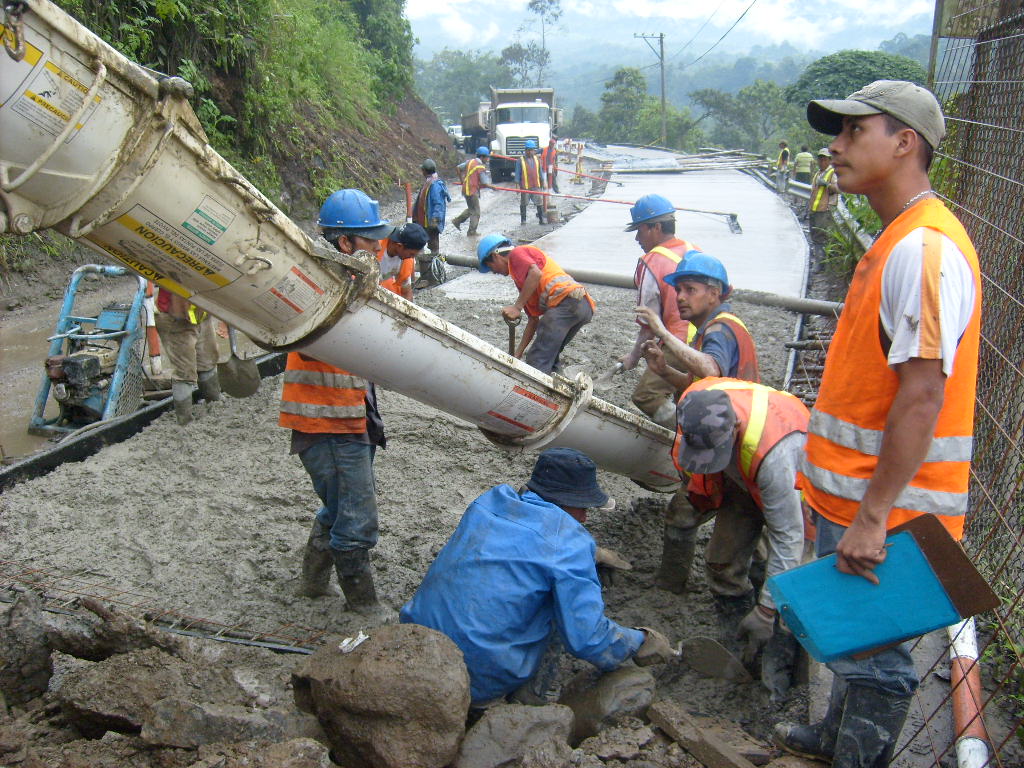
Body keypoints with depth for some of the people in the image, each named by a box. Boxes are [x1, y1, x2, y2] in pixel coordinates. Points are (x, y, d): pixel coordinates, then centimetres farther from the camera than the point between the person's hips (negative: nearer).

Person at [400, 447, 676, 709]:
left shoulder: (490, 500, 5)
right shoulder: (569, 541, -13)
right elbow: (588, 639, -15)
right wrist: (641, 642, 4)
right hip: (479, 684, -6)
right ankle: (528, 703, 14)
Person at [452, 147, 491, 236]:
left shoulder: (470, 161, 7)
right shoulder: (481, 167, -16)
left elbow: (459, 168, 17)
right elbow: (484, 183, -17)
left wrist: (462, 180, 24)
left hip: (466, 188, 8)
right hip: (473, 191, -8)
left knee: (471, 209, 25)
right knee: (475, 212, 2)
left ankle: (457, 220, 27)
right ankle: (472, 232, 7)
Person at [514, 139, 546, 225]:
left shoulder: (537, 159, 10)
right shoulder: (520, 161, -3)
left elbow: (540, 171, 16)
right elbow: (517, 174, -1)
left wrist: (542, 182, 14)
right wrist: (517, 185, -6)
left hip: (536, 186, 3)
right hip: (525, 187, -2)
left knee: (539, 202, 1)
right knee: (523, 204, 8)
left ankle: (541, 219, 9)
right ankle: (523, 220, 19)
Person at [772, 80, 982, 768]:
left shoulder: (926, 249, -21)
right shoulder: (896, 240, 12)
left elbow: (922, 396, -26)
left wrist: (873, 516, -24)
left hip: (889, 507, -10)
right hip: (856, 493, 10)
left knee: (873, 654, 7)